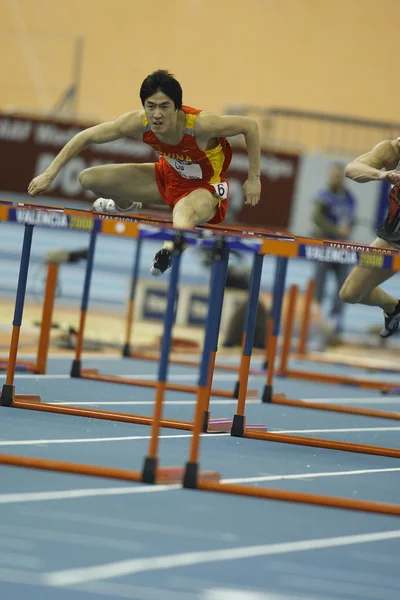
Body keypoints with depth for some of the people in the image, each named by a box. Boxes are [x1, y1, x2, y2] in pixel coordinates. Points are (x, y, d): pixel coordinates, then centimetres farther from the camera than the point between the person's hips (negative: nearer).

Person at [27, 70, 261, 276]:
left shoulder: (200, 124, -36)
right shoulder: (138, 123, -24)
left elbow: (250, 126, -22)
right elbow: (86, 137, -13)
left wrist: (254, 179, -18)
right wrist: (50, 174, -16)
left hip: (205, 188, -5)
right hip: (168, 176, 5)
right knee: (89, 179, 5)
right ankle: (126, 205, 31)